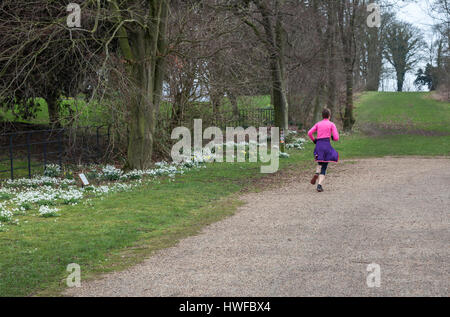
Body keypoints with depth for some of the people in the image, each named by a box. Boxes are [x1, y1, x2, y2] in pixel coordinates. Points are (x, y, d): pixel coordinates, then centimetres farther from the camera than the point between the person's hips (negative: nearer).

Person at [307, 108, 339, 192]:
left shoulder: (318, 124, 14)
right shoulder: (332, 124, 4)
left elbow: (309, 133, 2)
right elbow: (336, 138, -3)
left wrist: (314, 140, 18)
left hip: (318, 145, 3)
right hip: (327, 145, -3)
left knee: (320, 163, 28)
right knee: (324, 167, 2)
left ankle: (316, 174, -3)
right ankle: (319, 185, -13)